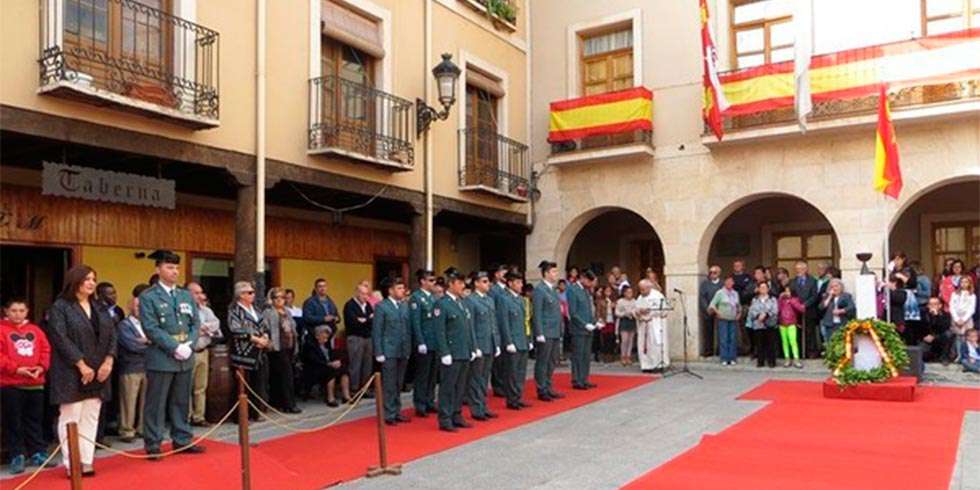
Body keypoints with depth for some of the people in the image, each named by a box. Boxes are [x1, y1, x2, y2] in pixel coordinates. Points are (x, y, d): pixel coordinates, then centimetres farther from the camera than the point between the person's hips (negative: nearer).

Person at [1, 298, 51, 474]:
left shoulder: (35, 330, 9)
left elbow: (46, 350, 8)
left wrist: (41, 367, -8)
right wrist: (16, 369, -20)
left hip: (35, 383, 4)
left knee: (34, 420, 12)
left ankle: (38, 454, 19)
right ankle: (16, 457, 10)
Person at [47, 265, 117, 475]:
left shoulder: (99, 308, 13)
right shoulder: (60, 307, -5)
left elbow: (112, 334, 8)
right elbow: (61, 339, -14)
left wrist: (108, 361, -6)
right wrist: (81, 365, -18)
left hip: (98, 373, 6)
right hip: (71, 373, -6)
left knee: (91, 419, 7)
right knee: (70, 419, -1)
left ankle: (86, 462, 12)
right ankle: (72, 465, 4)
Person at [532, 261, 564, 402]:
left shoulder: (553, 289, 14)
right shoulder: (539, 289, -12)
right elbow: (537, 314, -15)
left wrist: (560, 331, 15)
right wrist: (539, 334, -18)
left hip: (555, 332, 9)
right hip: (545, 333, -8)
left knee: (552, 362, 14)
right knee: (542, 362, 1)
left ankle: (548, 388, 24)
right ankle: (542, 391, 9)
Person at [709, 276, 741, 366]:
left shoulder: (735, 293, 15)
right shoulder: (720, 293, -1)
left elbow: (739, 306, 26)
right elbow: (712, 305, -4)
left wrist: (739, 313, 11)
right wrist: (717, 313, -12)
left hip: (733, 320, 4)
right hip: (723, 320, -4)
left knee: (733, 339, 2)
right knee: (724, 339, -6)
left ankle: (732, 358, 6)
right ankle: (724, 359, -3)